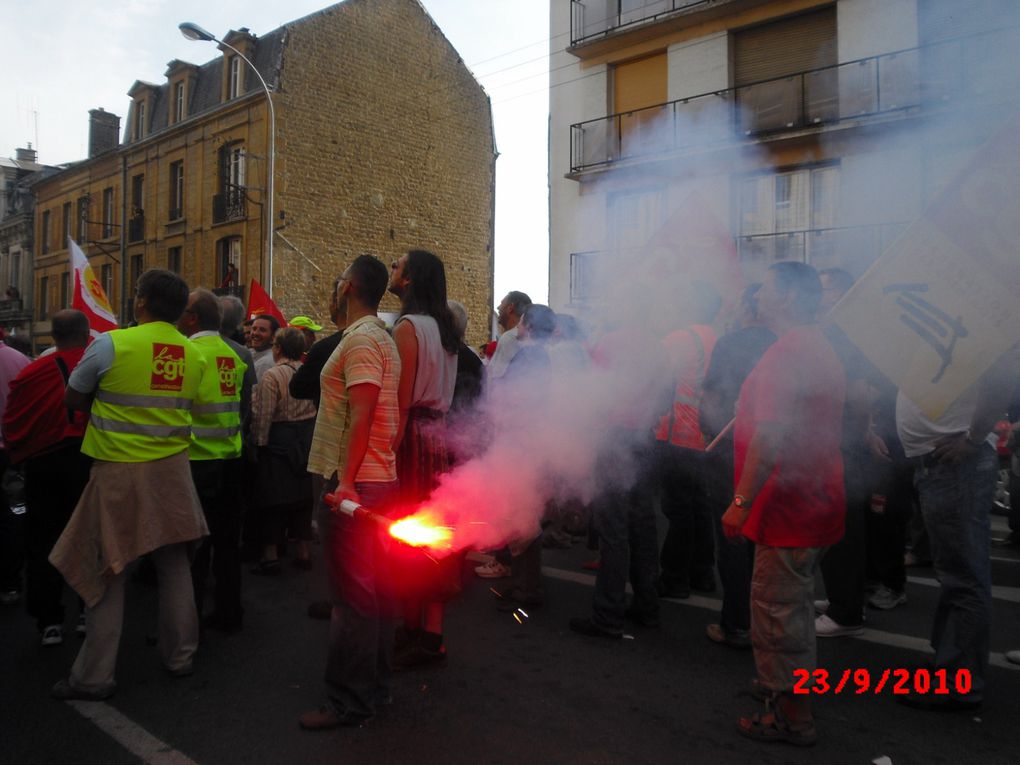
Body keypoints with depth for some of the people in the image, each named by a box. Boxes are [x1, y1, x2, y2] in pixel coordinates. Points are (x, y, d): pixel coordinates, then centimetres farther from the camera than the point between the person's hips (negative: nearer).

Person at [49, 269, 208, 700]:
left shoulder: (111, 344, -11)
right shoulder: (194, 355, 2)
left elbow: (73, 400, 1)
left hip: (119, 471, -4)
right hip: (172, 470, 4)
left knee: (107, 568, 5)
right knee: (173, 562, 13)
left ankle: (94, 676, 14)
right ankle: (180, 656, 25)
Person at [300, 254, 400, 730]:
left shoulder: (360, 339, -13)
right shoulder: (382, 337, 18)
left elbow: (360, 416, -22)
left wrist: (346, 481, -23)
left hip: (353, 482, -10)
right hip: (379, 478, 10)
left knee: (352, 593, -2)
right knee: (374, 587, 15)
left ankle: (349, 701, 8)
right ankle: (375, 686, 27)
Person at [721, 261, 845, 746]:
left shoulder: (787, 352, -19)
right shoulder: (819, 348, 16)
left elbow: (770, 436, -26)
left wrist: (742, 501, -24)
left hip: (789, 506, -11)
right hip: (813, 502, 11)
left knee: (777, 609, -1)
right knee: (793, 605, 22)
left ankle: (789, 715, 11)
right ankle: (787, 687, 38)